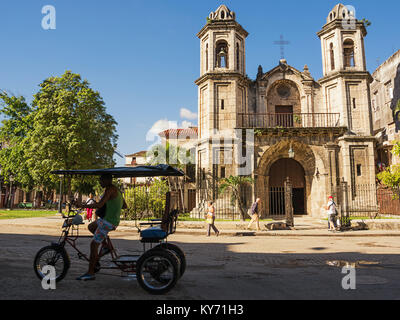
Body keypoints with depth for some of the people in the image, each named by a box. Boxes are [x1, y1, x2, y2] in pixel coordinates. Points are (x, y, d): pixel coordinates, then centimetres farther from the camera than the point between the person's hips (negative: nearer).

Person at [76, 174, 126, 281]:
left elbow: (99, 205, -25)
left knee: (93, 244, -3)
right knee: (91, 227, 27)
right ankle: (106, 246, 21)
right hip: (114, 220, 10)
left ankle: (90, 273, 5)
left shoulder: (110, 189, -15)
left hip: (108, 222, -10)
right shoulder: (116, 190, 14)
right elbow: (124, 206, 21)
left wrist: (84, 205, -13)